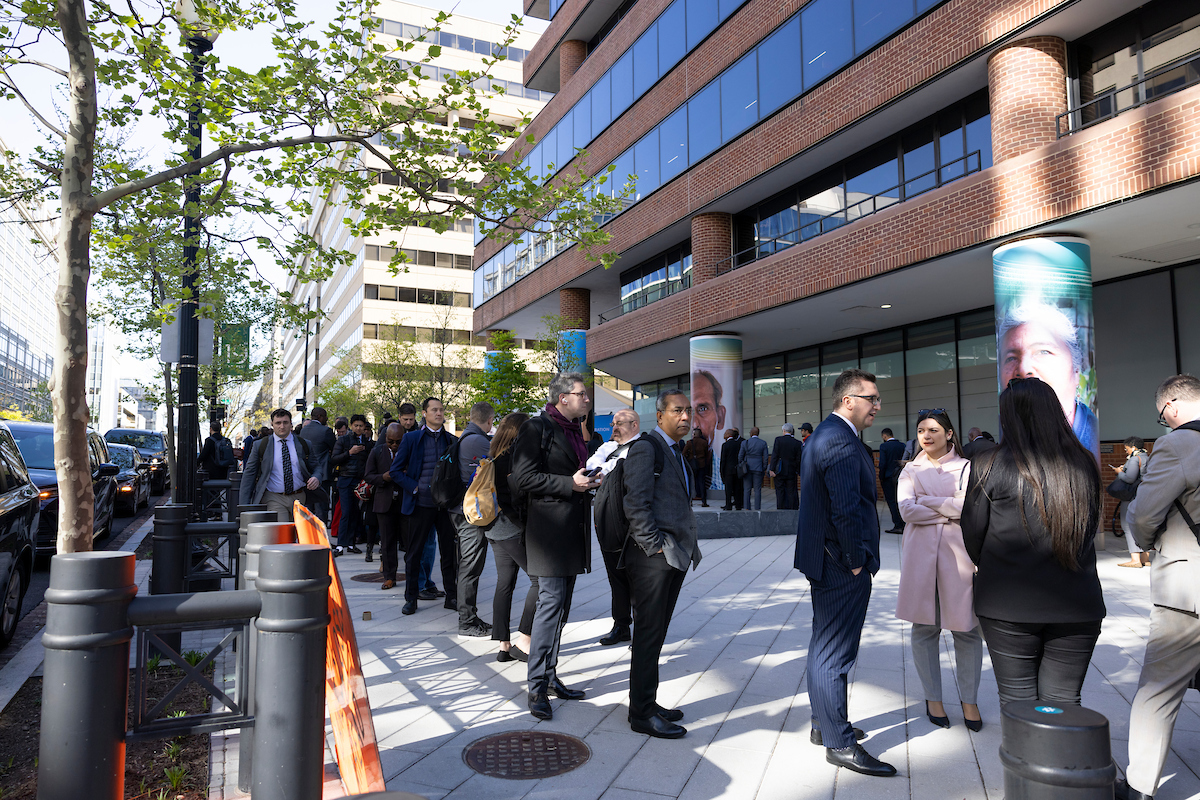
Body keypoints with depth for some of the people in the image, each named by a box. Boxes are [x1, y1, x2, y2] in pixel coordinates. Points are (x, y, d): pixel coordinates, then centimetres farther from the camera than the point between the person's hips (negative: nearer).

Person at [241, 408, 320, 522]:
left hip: (299, 498, 2)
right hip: (274, 499, -2)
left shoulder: (303, 444, 8)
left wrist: (316, 479, -13)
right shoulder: (260, 445, 5)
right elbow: (249, 474, 8)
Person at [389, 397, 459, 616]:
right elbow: (396, 470, 1)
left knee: (450, 551, 7)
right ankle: (411, 598, 18)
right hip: (421, 503, -2)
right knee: (414, 552, 5)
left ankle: (452, 596, 19)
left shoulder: (451, 440, 8)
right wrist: (414, 487, -9)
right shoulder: (411, 438, 0)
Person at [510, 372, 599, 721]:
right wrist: (570, 484, -19)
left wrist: (587, 483, 10)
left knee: (559, 606, 13)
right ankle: (538, 687, 0)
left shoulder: (575, 430, 17)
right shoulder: (537, 428, -10)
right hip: (550, 528, -9)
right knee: (551, 603, -9)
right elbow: (523, 478, -17)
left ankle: (550, 676, 24)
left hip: (572, 531, 9)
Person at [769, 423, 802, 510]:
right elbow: (798, 459, 2)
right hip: (791, 472, 2)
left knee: (780, 492, 4)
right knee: (791, 492, 6)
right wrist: (798, 472, 12)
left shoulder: (778, 439, -7)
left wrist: (772, 469, -10)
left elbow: (775, 455, -11)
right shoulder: (797, 443, 0)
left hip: (779, 471, -2)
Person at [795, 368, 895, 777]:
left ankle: (823, 724, 35)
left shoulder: (823, 434, 13)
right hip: (842, 566, -11)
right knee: (835, 654, 0)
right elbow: (846, 509, -28)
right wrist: (856, 560, -17)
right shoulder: (841, 441, -21)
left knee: (824, 646, 20)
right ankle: (839, 742, 13)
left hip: (825, 560, 11)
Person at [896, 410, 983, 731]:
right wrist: (951, 508, -7)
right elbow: (907, 510, -4)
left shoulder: (966, 468, 6)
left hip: (959, 554, -1)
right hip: (920, 554, 1)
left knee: (966, 628, 2)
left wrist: (927, 501, -8)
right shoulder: (911, 470, 10)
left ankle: (969, 700, 18)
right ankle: (932, 698, 20)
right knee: (925, 627, 6)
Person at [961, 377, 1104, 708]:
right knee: (1063, 703, 12)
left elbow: (972, 535, -2)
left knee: (1018, 703, 7)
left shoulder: (990, 466, -10)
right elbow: (1091, 529, 13)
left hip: (1008, 606, -3)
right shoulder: (1084, 465, 1)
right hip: (1077, 606, 3)